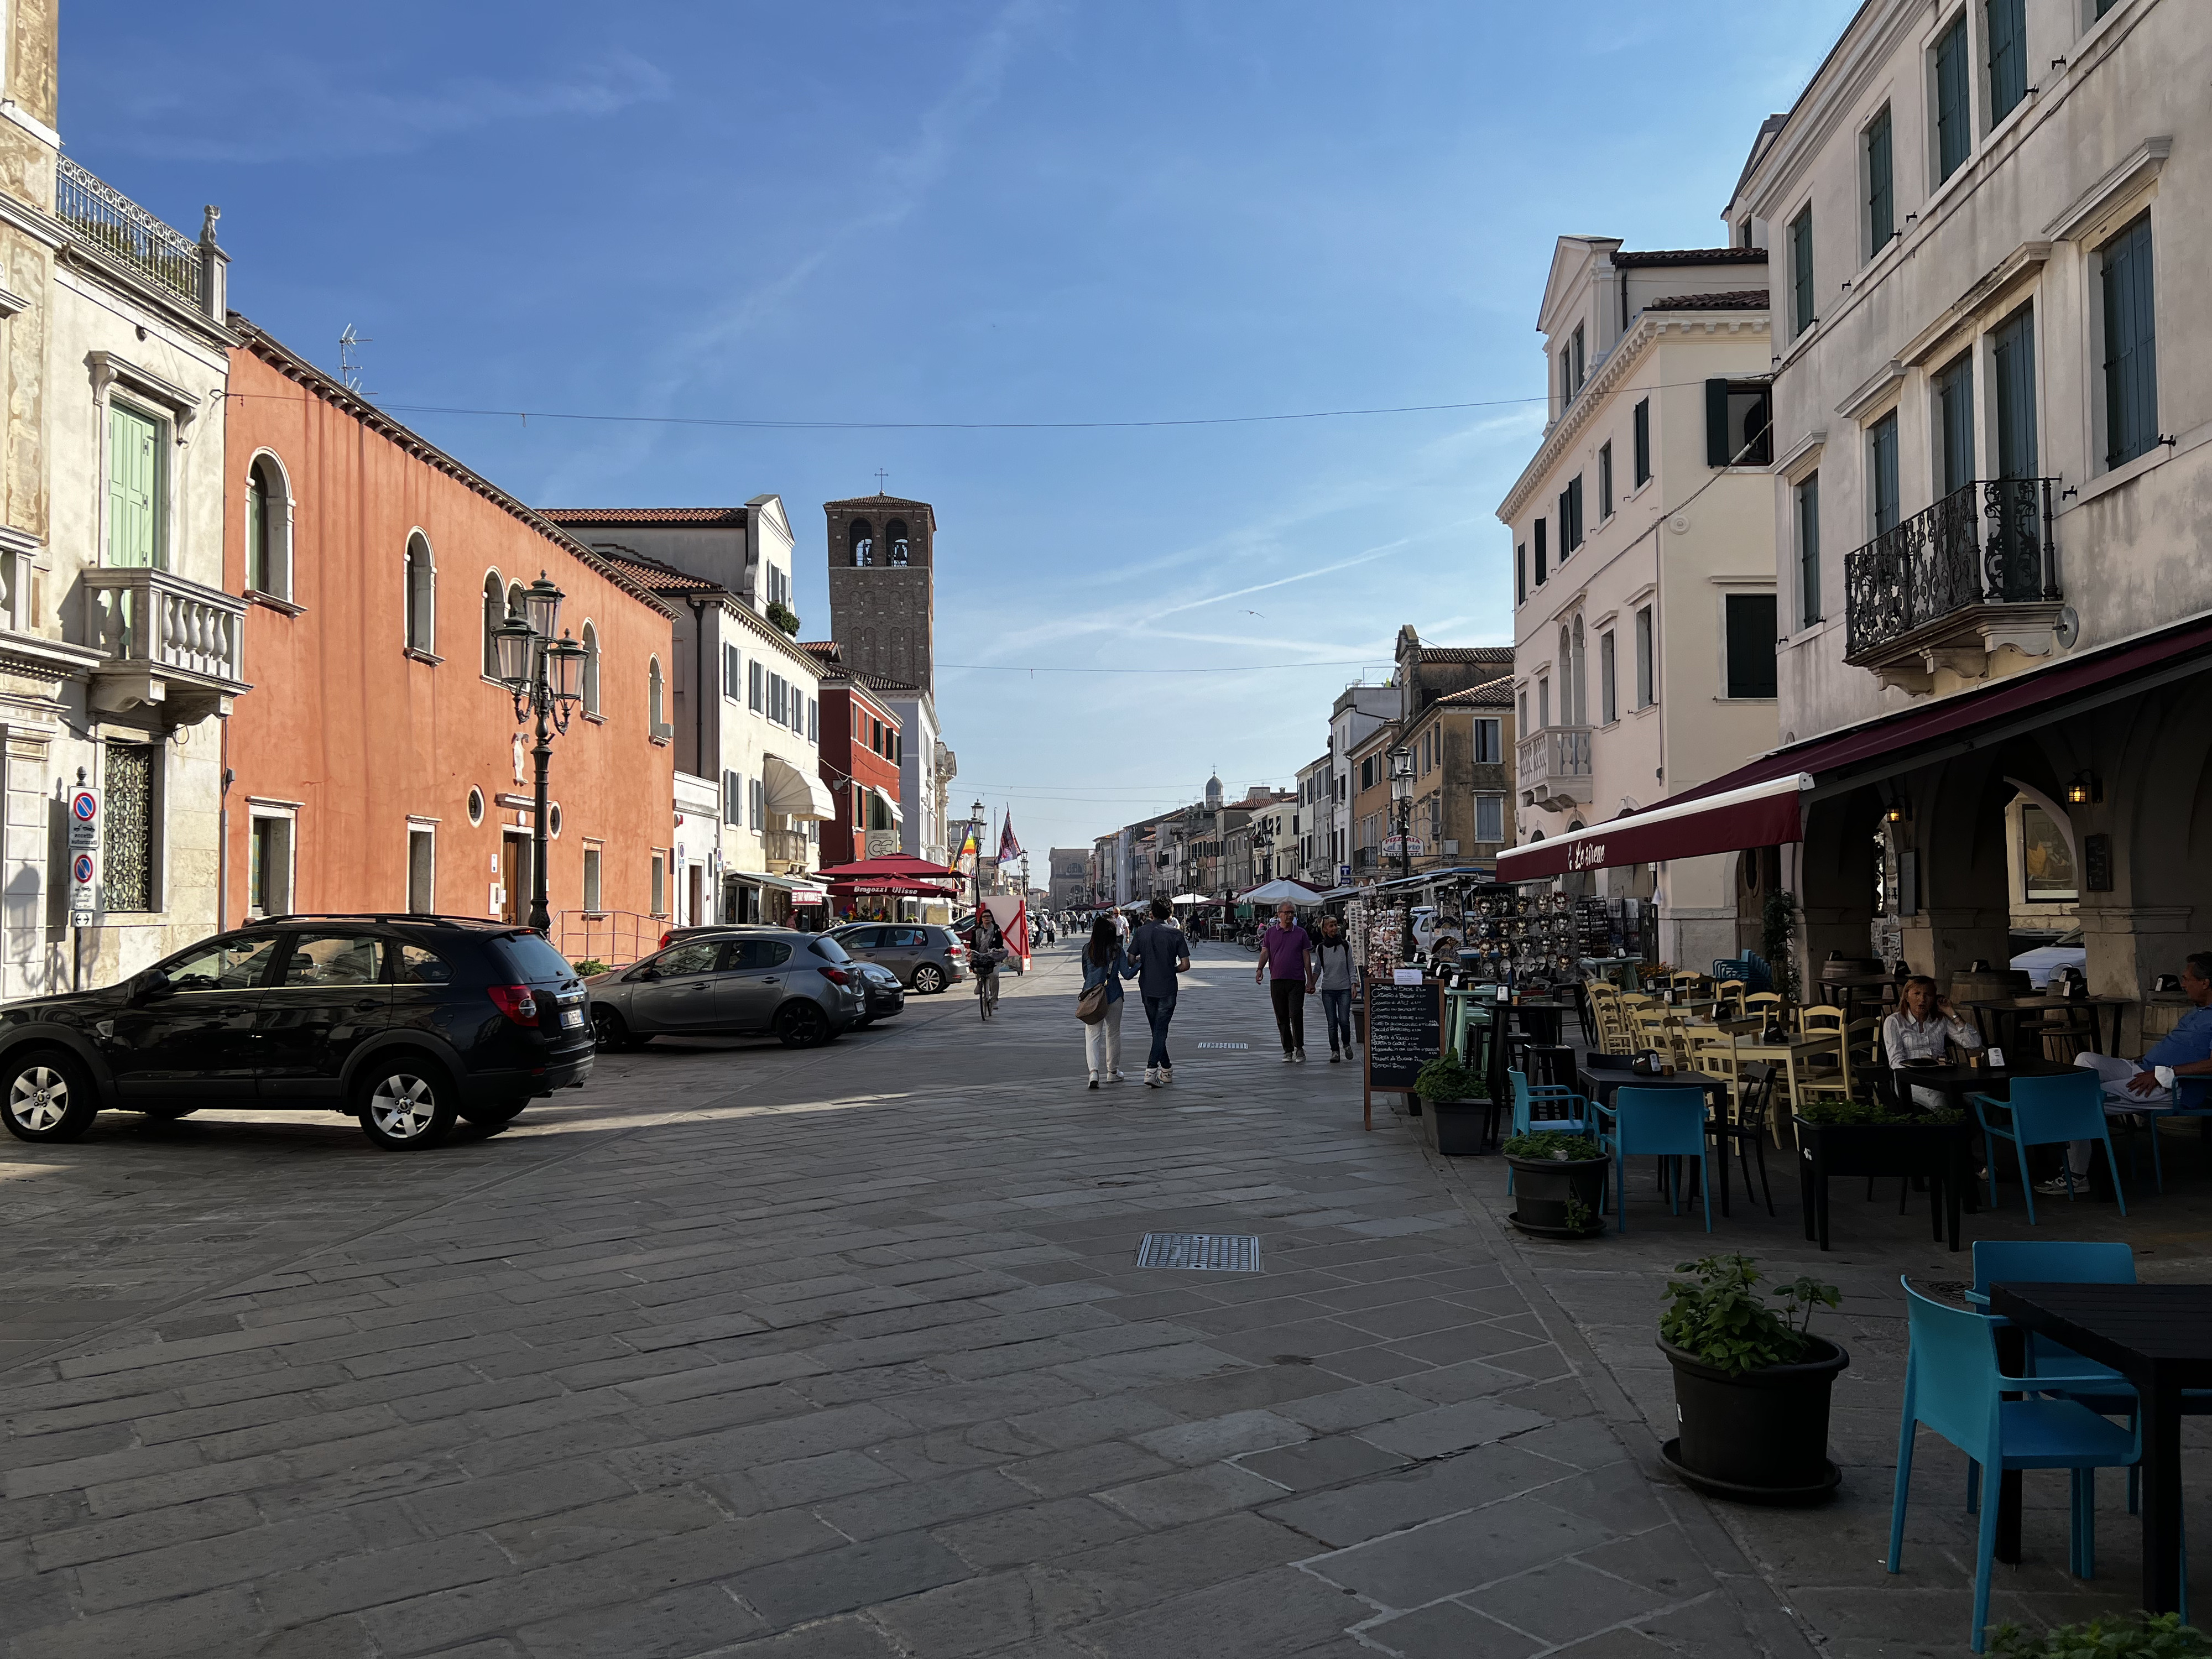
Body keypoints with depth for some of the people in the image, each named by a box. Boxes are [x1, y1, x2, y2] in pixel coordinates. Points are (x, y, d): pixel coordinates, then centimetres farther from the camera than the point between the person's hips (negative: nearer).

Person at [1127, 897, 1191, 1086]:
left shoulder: (1141, 932, -1)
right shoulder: (1176, 933, -6)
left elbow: (1131, 960, -2)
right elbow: (1185, 965, -7)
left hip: (1147, 988, 3)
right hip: (1167, 988, -3)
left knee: (1156, 1028, 16)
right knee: (1161, 1030, -1)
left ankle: (1166, 1069, 26)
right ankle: (1151, 1070, -15)